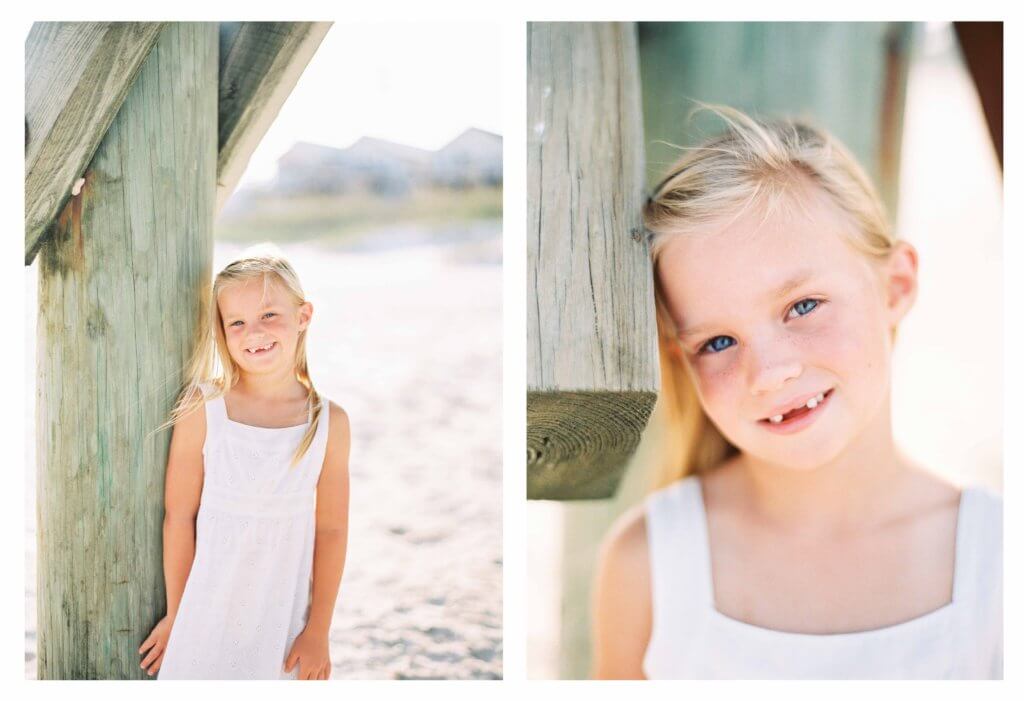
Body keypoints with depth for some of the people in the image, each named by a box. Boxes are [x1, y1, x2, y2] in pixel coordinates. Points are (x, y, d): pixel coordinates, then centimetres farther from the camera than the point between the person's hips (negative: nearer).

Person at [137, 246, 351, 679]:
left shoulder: (329, 422, -6)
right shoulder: (202, 410, -10)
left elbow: (331, 531, -2)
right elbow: (179, 516, -5)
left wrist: (318, 632, 0)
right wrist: (176, 614, 0)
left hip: (284, 619, 1)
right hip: (207, 612, -1)